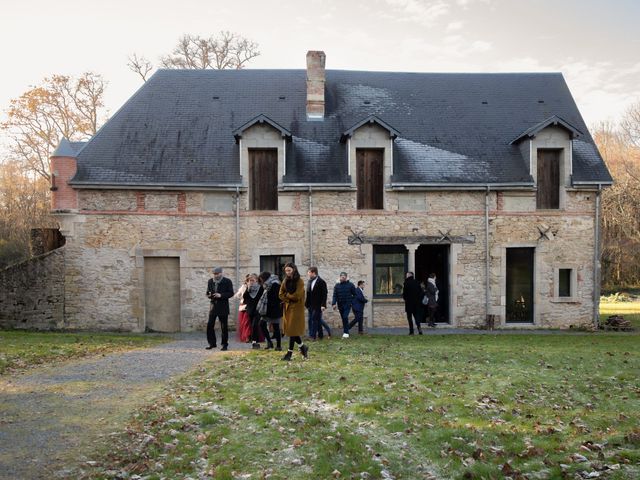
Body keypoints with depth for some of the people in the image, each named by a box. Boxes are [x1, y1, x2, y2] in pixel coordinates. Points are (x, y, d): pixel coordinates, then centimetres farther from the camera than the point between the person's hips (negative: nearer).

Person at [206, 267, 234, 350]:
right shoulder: (210, 281, 10)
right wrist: (209, 295, -9)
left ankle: (225, 344, 11)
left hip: (223, 306, -4)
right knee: (210, 325, 0)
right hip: (213, 305, 4)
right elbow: (208, 293, 16)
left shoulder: (227, 281, -3)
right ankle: (212, 343, 12)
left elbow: (231, 293, -7)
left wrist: (221, 295, -20)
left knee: (224, 327, 1)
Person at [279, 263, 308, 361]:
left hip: (296, 308, -6)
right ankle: (303, 347, 22)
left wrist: (287, 295, -2)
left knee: (293, 330, -6)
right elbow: (281, 294, 6)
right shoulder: (285, 281, 11)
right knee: (289, 329, 6)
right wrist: (289, 299, -10)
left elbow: (297, 296, -16)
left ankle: (289, 353, -1)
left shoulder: (299, 282, -8)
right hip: (287, 308, 7)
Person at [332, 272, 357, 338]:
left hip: (347, 304, -3)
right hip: (340, 305, 3)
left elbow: (354, 295, 7)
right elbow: (335, 295, -1)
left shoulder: (350, 285, -1)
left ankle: (346, 332, -12)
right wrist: (333, 303, -12)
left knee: (345, 317, -17)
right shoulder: (337, 285, 4)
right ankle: (345, 332, 19)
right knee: (343, 318, 9)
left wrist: (351, 301, 1)